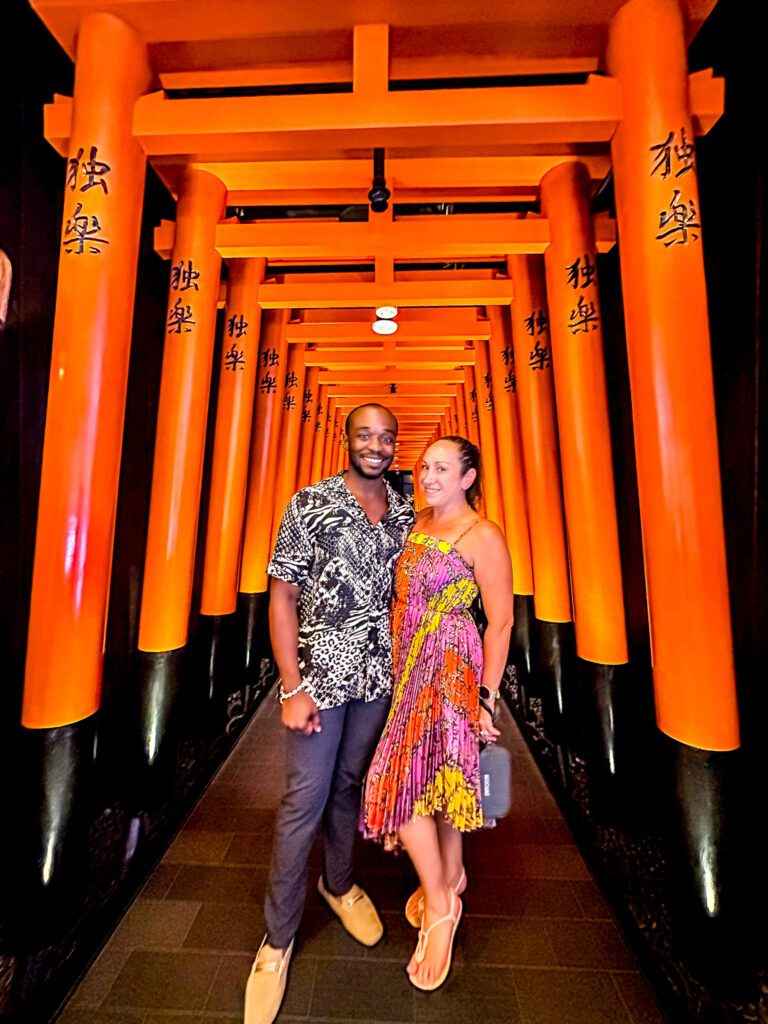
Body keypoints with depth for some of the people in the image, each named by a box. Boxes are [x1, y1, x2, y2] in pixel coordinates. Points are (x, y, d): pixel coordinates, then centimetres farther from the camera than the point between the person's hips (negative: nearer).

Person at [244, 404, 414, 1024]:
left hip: (379, 676, 4)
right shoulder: (310, 504, -9)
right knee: (305, 800, 6)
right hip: (320, 676, -4)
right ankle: (278, 939, 31)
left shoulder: (406, 516, 4)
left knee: (351, 785, 21)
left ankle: (339, 883, 48)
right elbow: (282, 596, -10)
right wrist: (293, 688, -14)